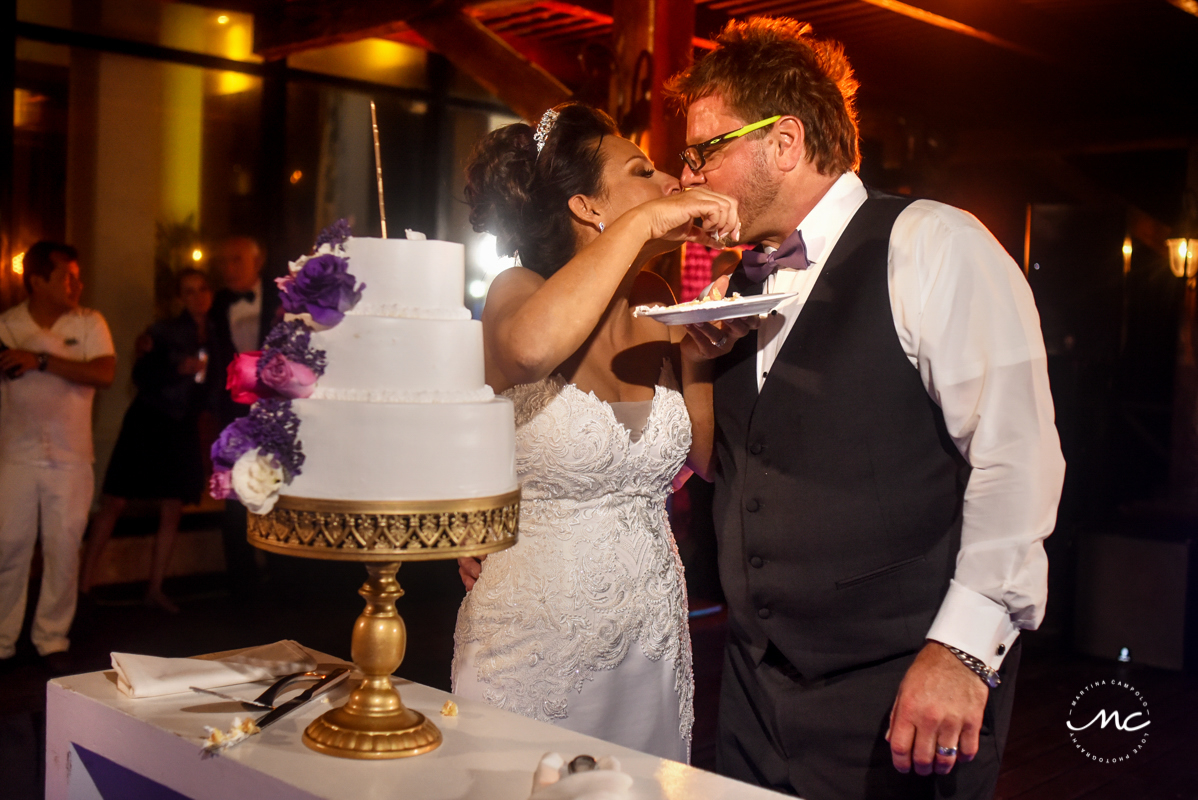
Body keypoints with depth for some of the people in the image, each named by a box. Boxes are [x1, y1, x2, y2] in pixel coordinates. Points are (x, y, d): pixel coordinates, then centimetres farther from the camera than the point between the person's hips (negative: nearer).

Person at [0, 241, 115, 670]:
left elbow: (104, 374, -12)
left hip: (71, 457, 0)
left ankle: (52, 640, 15)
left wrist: (41, 360, -17)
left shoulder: (89, 323, 1)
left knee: (63, 549, 3)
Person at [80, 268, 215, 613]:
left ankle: (155, 588, 12)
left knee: (172, 510, 2)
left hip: (183, 428, 3)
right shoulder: (165, 330, -1)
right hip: (149, 420, -3)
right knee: (114, 502, -5)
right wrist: (179, 368, -19)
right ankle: (85, 581, 2)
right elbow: (142, 375, -11)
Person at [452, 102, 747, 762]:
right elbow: (529, 347, -39)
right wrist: (642, 221, -30)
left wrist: (705, 352, -7)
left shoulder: (659, 312, 3)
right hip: (532, 642, -5)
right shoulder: (518, 294, -12)